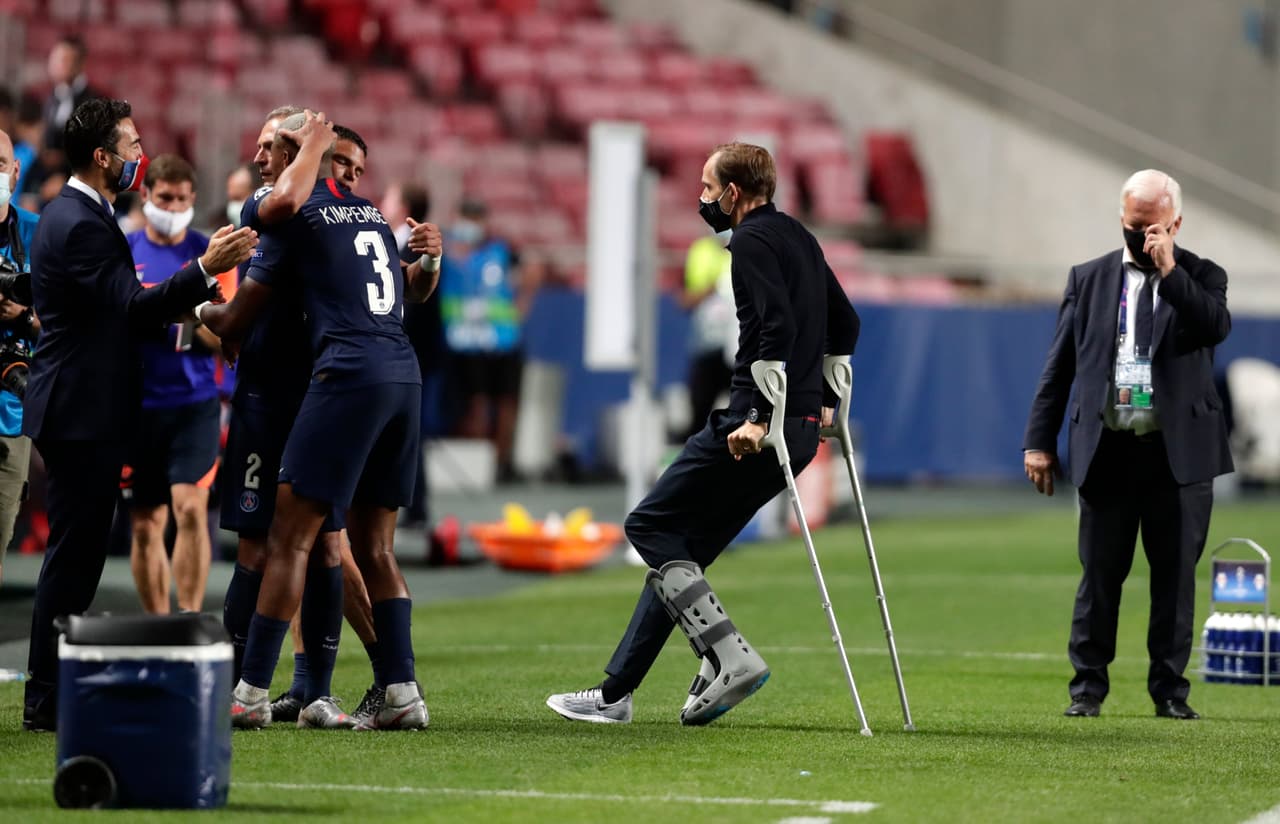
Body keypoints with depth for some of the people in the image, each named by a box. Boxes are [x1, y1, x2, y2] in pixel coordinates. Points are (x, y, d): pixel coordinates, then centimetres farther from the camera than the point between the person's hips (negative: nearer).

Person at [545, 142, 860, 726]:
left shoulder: (752, 241, -10)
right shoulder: (799, 238, 20)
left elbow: (778, 327, -24)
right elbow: (845, 324, 27)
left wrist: (759, 416, -24)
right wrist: (824, 401, 27)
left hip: (754, 430, -10)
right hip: (801, 428, 10)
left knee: (650, 526, -2)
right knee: (680, 548, 14)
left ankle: (730, 657, -13)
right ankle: (615, 692, 15)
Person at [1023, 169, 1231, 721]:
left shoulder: (1200, 278, 7)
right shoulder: (1089, 279, 10)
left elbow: (1217, 326, -14)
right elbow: (1058, 365, 9)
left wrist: (1170, 271, -16)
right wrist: (1040, 441, 5)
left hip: (1179, 452, 0)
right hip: (1107, 450, 1)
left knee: (1176, 575, 3)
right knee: (1099, 574, 3)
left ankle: (1169, 690, 11)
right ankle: (1088, 687, 10)